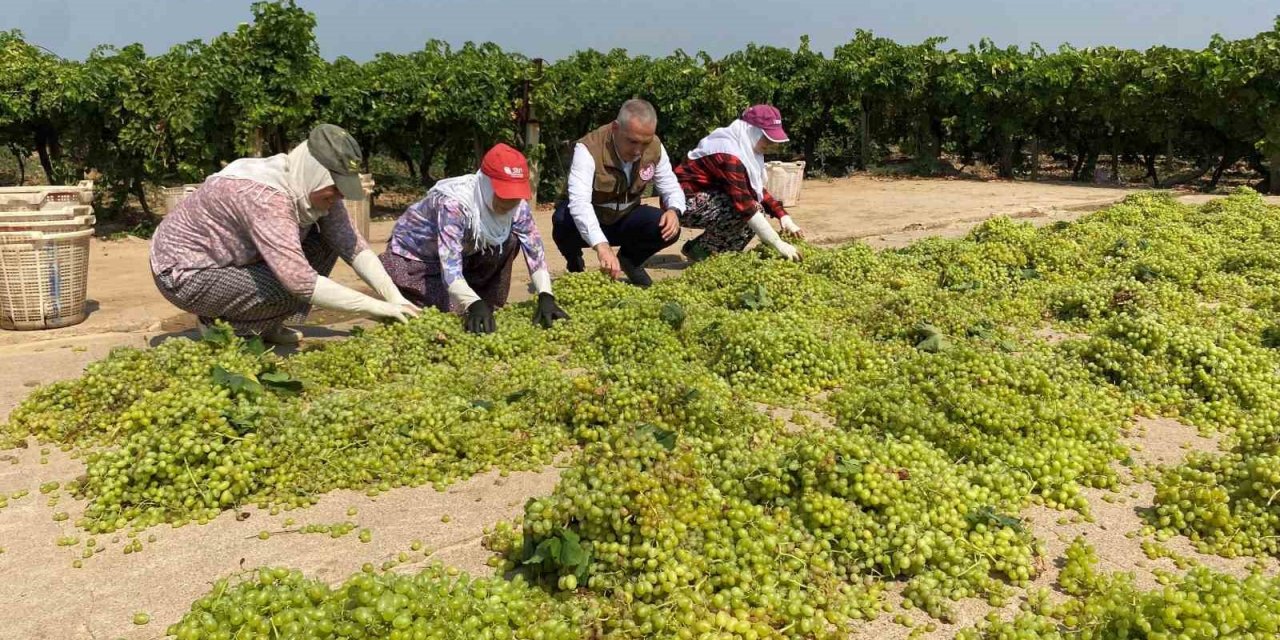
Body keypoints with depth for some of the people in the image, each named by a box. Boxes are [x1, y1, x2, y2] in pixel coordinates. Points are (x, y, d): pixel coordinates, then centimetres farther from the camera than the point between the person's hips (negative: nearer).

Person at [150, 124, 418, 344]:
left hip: (232, 263, 9)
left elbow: (353, 246, -9)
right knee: (293, 290, -27)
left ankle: (267, 326, 5)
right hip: (183, 275, -8)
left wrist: (396, 299, -21)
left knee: (325, 243, -4)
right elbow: (302, 282, -40)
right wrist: (376, 307, -36)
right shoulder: (264, 196, -35)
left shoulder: (316, 187, -10)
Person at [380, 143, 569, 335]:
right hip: (412, 256, -5)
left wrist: (546, 297, -40)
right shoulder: (454, 203, -38)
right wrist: (474, 305, -61)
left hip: (463, 253, 5)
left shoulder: (517, 205, -21)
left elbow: (535, 252, -23)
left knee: (509, 241, -18)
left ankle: (489, 304, -4)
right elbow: (449, 267, -45)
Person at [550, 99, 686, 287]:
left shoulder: (655, 147, -14)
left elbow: (672, 188, -2)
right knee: (565, 220, -37)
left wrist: (674, 210, -28)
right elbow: (579, 201, -44)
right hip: (589, 224, -4)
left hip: (624, 219, 4)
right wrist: (601, 246, -58)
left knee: (668, 228, -22)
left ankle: (630, 259, 11)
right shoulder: (589, 148, -31)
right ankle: (575, 264, 0)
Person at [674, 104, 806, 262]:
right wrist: (778, 244, -32)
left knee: (756, 208, 0)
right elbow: (744, 204, -32)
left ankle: (716, 250, 6)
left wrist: (783, 216, -7)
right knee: (742, 210, -25)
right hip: (683, 203, -9)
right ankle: (699, 250, -7)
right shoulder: (728, 153, -26)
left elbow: (757, 190, 9)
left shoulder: (745, 147, 3)